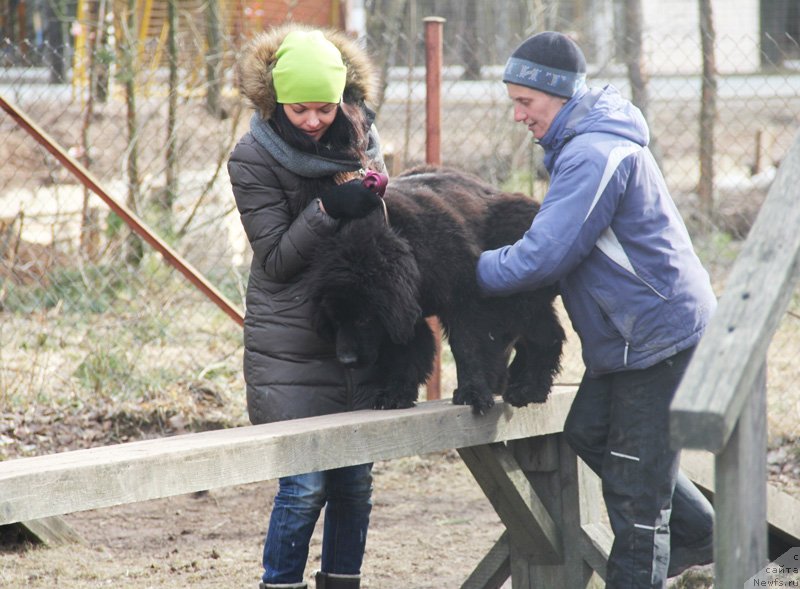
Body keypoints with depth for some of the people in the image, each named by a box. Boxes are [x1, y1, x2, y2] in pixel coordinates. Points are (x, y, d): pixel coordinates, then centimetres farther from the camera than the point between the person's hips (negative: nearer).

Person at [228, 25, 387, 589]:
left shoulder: (360, 134, 5)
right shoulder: (253, 158, -8)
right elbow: (276, 258, -11)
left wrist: (376, 197, -7)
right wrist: (329, 210, -25)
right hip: (291, 346, -5)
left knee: (355, 480, 8)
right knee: (305, 484, -8)